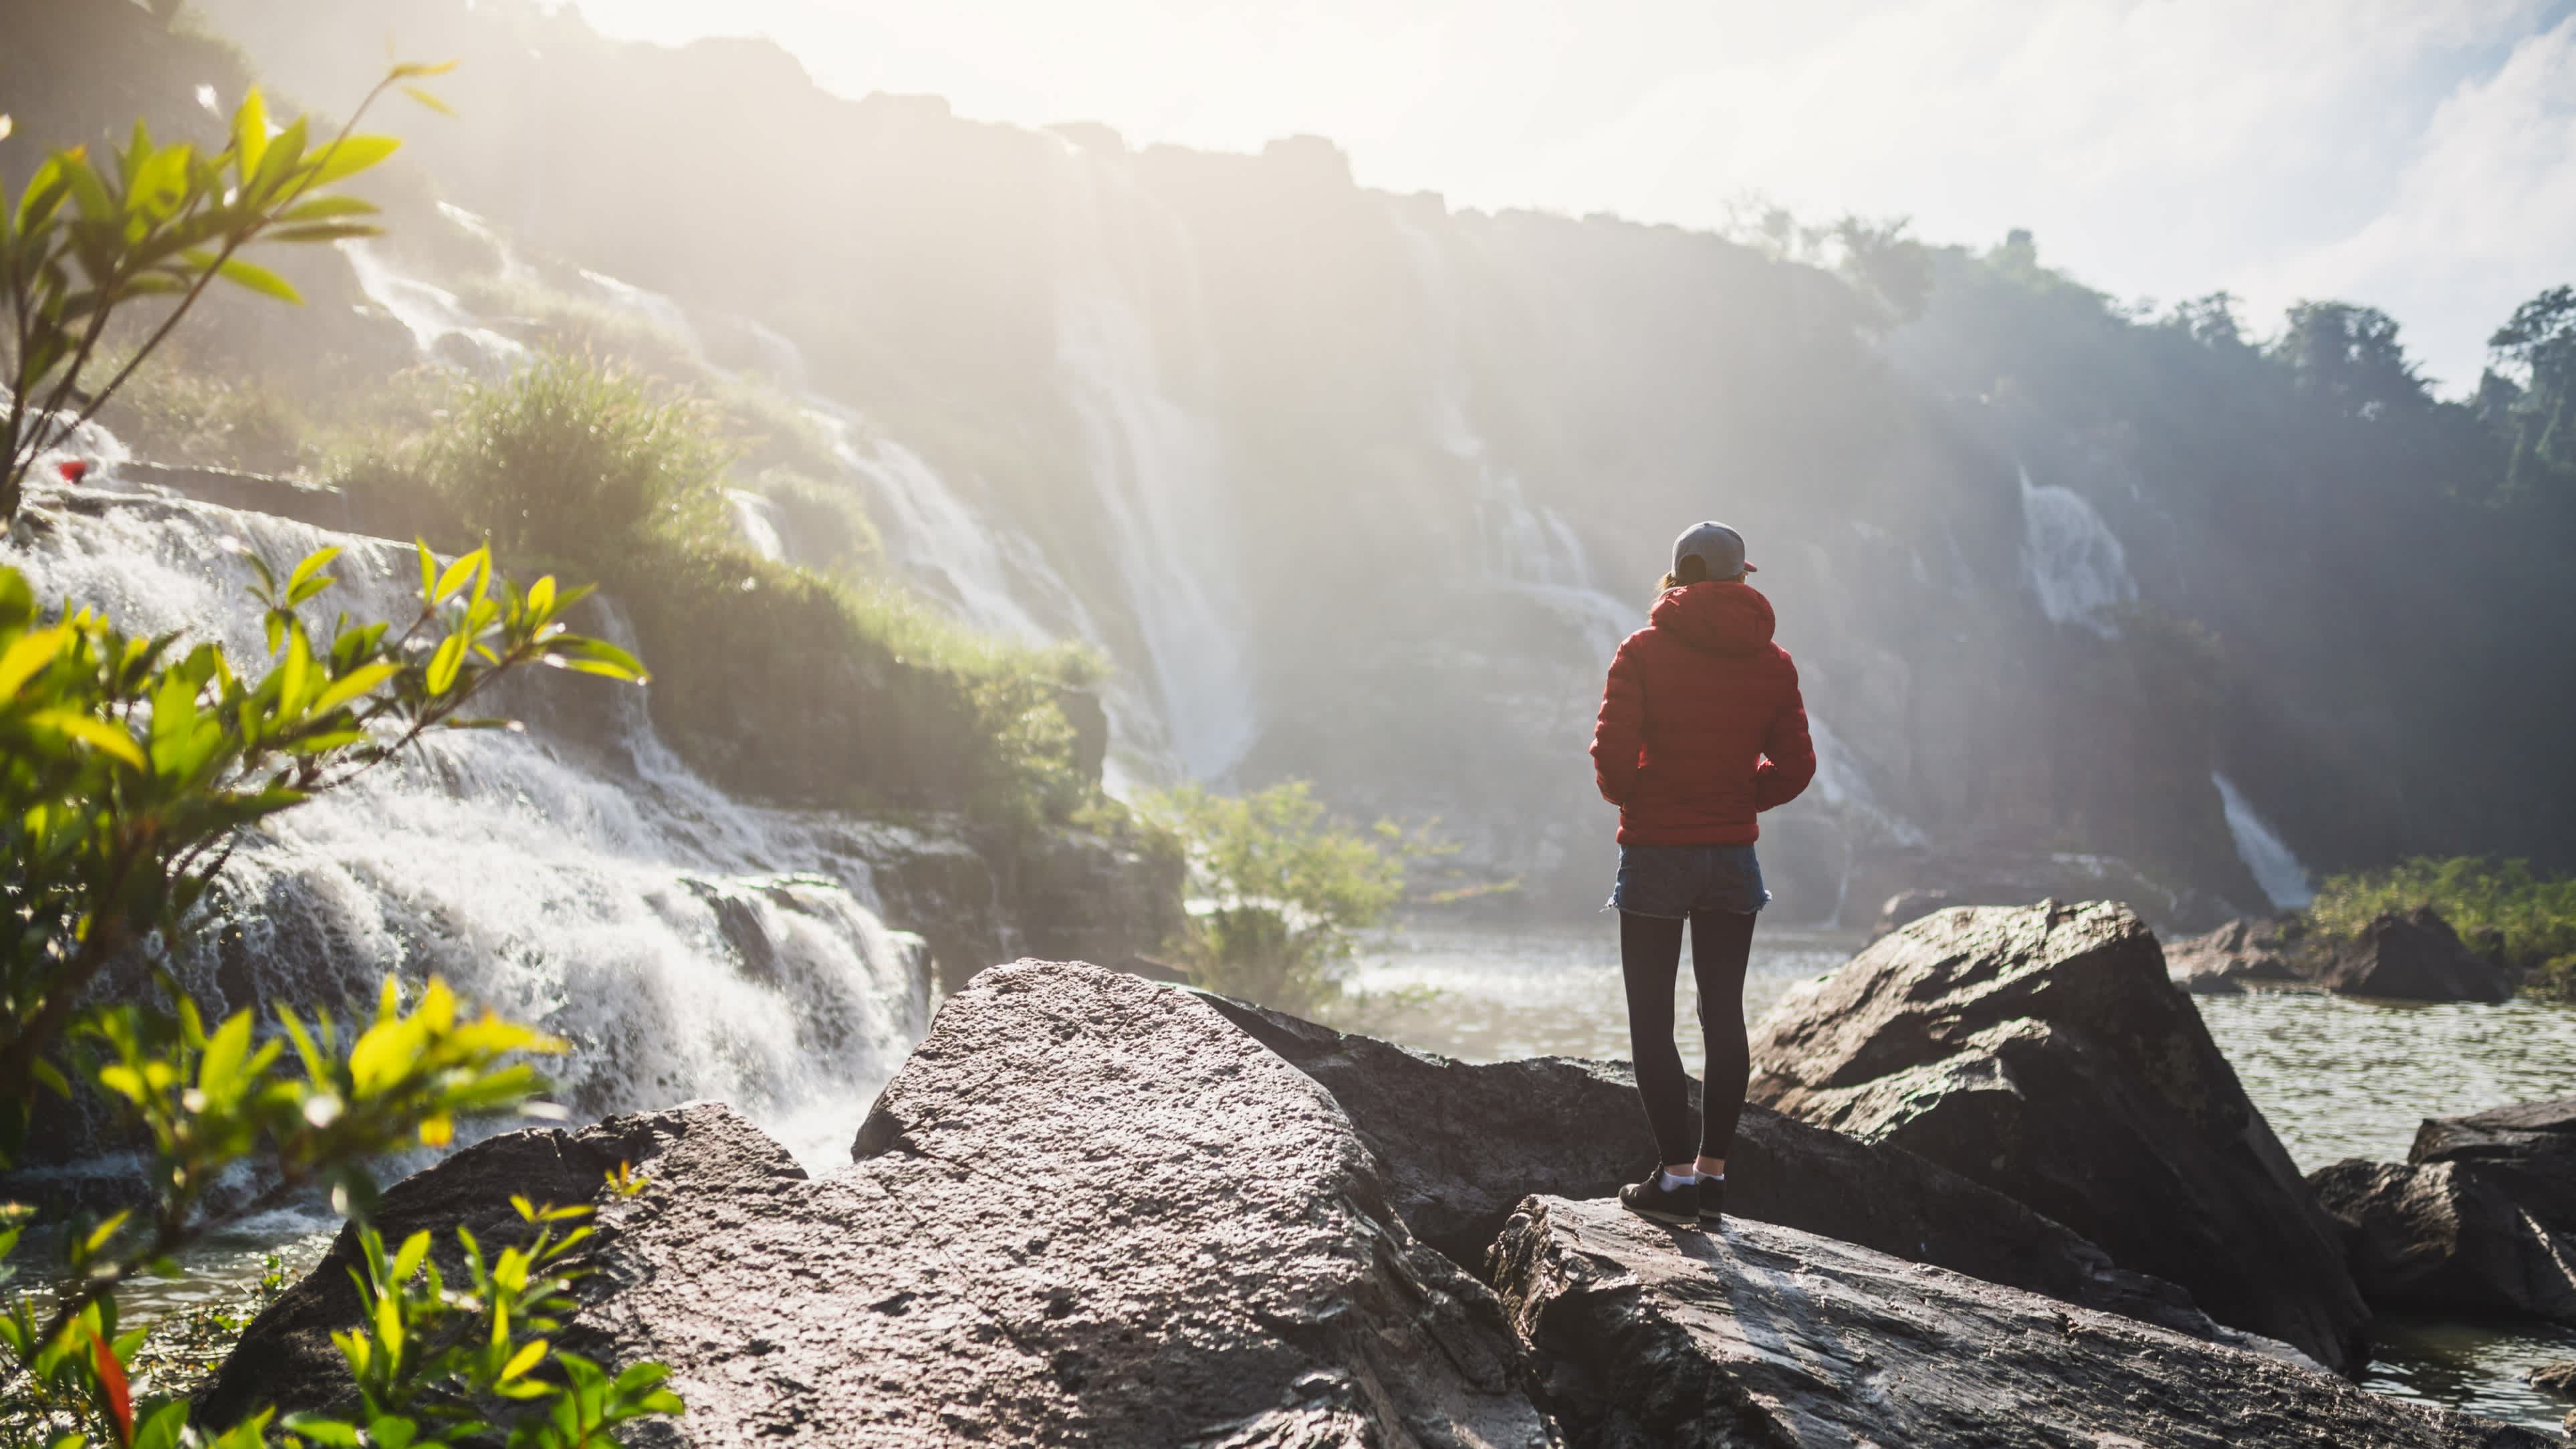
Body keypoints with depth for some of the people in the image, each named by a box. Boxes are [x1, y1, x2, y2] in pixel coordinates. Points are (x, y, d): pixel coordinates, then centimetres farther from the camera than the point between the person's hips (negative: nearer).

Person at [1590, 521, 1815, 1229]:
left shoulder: (1645, 650, -8)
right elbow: (1794, 766, 2)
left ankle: (1677, 1174, -3)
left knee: (1651, 1019, 2)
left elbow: (1613, 752, -15)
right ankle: (1713, 1172, 13)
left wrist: (1627, 796, 5)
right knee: (1724, 1015, 11)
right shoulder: (1772, 661, 4)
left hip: (1655, 852, -4)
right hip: (1734, 854, 4)